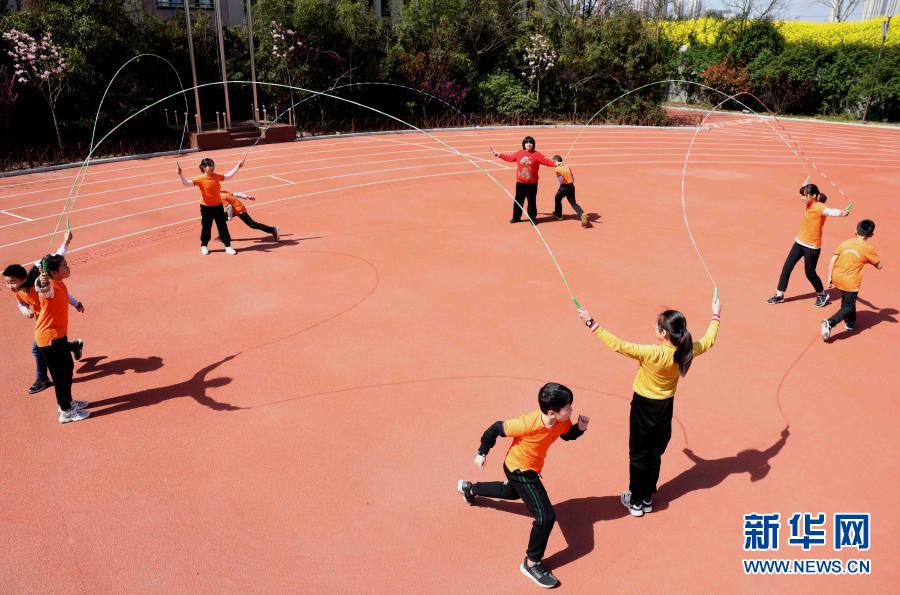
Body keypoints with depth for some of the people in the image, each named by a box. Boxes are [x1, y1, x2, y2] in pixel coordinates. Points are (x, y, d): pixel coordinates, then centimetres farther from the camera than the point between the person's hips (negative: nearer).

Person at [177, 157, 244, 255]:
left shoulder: (217, 176, 1)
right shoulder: (200, 179, -13)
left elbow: (229, 176, 16)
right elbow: (186, 183, -19)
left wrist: (237, 166, 14)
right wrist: (180, 175, -34)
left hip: (218, 206, 4)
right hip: (206, 207, -4)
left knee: (223, 226, 6)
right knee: (206, 227, 9)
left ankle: (228, 246, 13)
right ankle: (204, 246, 27)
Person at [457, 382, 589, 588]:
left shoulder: (562, 421, -20)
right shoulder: (527, 423, -38)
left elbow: (567, 435, 4)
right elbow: (496, 428, -24)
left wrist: (580, 427, -19)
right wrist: (482, 453, -11)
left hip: (530, 468, 8)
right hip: (519, 471, -8)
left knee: (512, 493, 37)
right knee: (546, 516, -15)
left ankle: (469, 488, 59)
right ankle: (532, 564, 5)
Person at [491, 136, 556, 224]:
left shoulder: (537, 155, -5)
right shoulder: (519, 153, 5)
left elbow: (546, 161, -14)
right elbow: (509, 157, 16)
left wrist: (555, 164, -30)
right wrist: (498, 154, 18)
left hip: (532, 183, -3)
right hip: (520, 183, 3)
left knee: (532, 201, 3)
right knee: (518, 200, 11)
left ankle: (533, 218, 15)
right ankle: (516, 217, 23)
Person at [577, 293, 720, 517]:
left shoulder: (651, 353, -30)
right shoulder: (686, 352, -14)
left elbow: (618, 345, -31)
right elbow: (708, 340, 6)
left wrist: (592, 324, -26)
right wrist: (715, 316, 21)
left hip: (644, 406, -5)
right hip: (666, 407, 5)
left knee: (638, 455, 10)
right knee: (655, 454, 19)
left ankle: (636, 501, 22)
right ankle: (647, 499, 32)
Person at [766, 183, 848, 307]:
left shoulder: (820, 207, -21)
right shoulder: (809, 205, 3)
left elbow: (830, 211, -44)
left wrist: (841, 213, -64)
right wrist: (805, 186, 45)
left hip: (812, 246, -8)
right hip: (799, 242, 8)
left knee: (810, 273, 6)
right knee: (786, 267, 7)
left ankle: (822, 294, 32)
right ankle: (779, 295, 19)